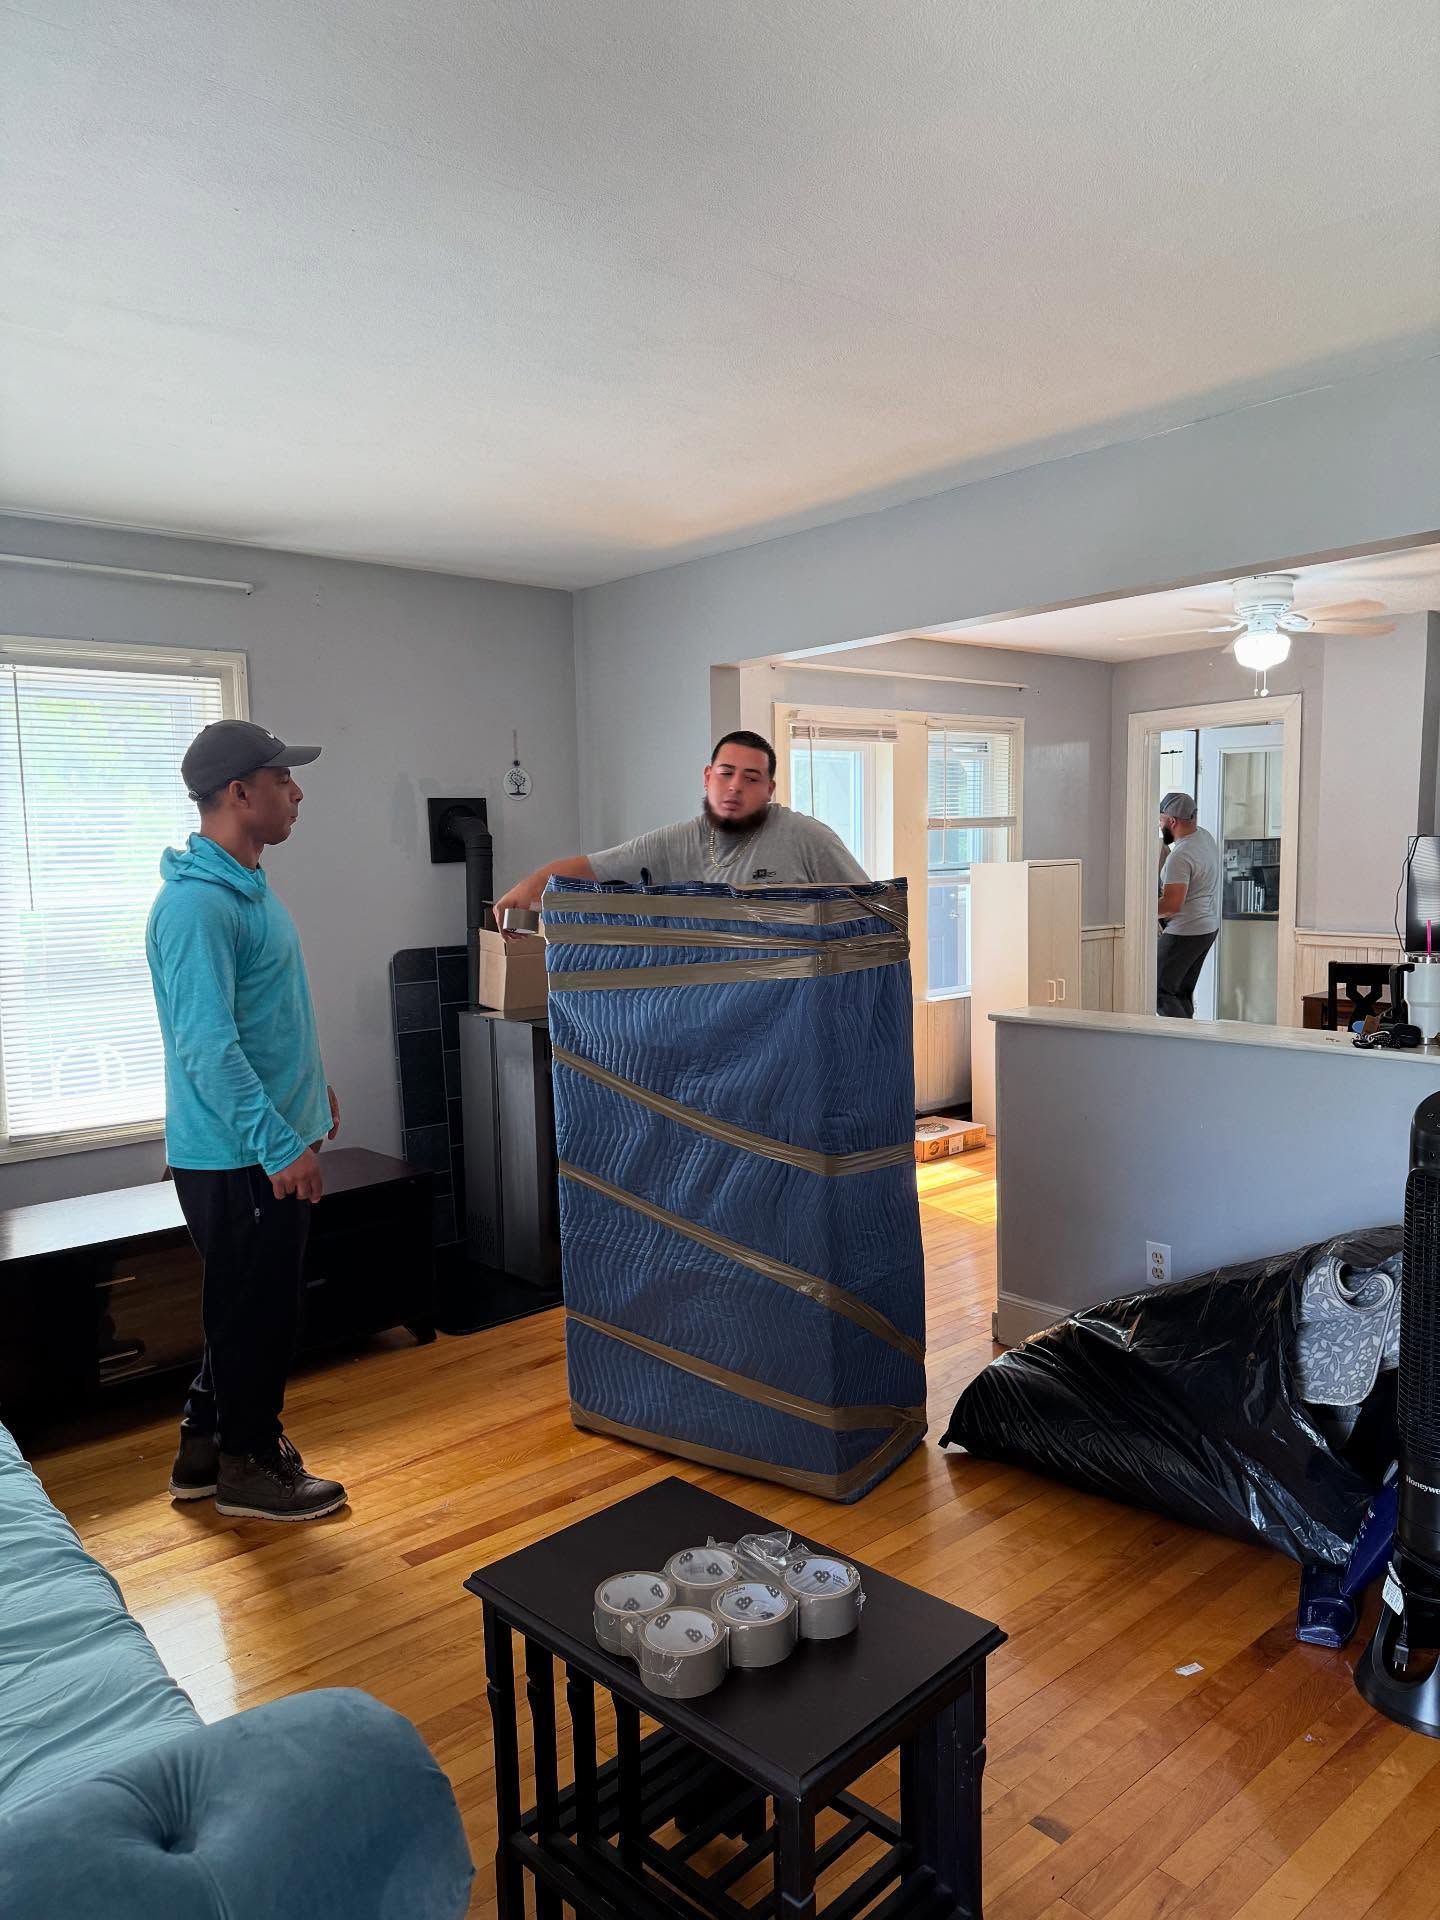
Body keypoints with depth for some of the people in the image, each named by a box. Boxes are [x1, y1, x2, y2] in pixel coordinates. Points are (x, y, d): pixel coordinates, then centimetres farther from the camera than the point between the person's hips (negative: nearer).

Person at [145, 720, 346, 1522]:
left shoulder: (247, 884, 10)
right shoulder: (196, 903, -23)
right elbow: (209, 1047, -28)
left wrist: (313, 1085, 25)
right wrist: (280, 1145, -27)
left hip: (265, 1143, 10)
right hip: (239, 1157, -10)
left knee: (251, 1304, 20)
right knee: (258, 1310, 5)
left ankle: (208, 1446, 36)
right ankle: (249, 1469, 24)